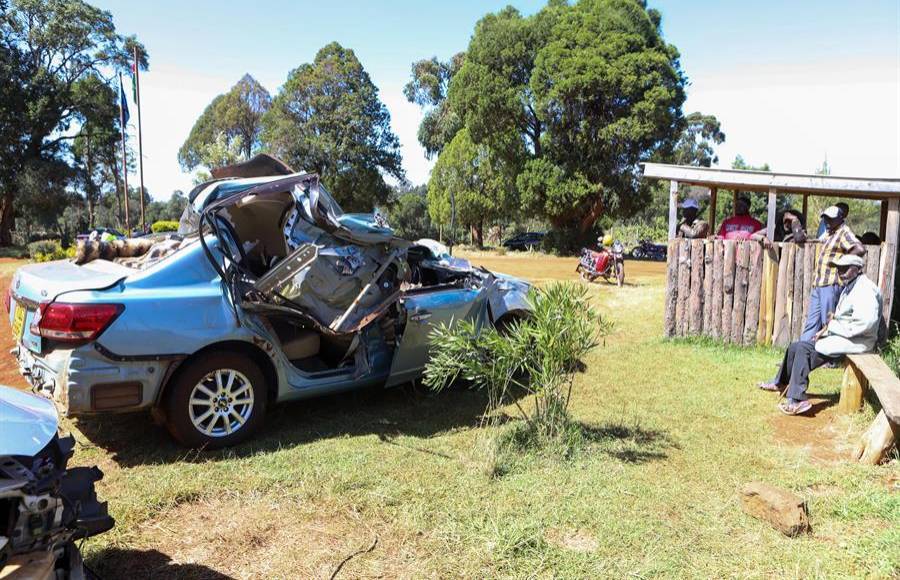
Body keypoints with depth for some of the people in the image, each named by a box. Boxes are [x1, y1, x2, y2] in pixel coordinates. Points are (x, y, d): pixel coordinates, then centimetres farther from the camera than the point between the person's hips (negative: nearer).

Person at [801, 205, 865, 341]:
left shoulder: (844, 232, -9)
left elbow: (860, 249, -24)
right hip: (818, 284, 9)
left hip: (831, 285, -9)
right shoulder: (829, 233, 19)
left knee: (828, 322, -6)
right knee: (812, 322, 9)